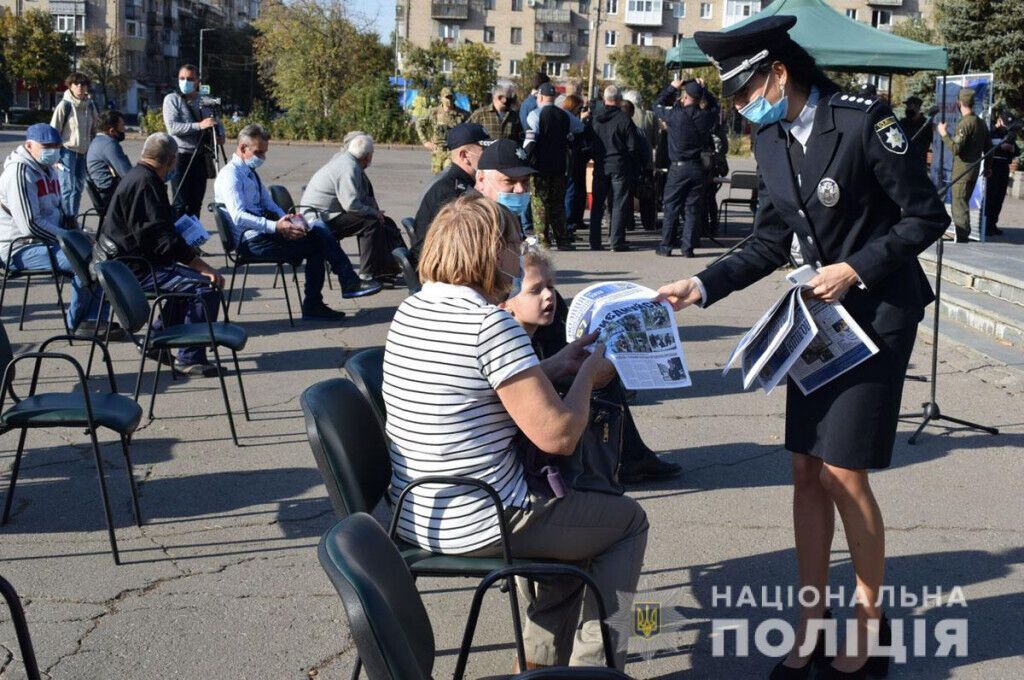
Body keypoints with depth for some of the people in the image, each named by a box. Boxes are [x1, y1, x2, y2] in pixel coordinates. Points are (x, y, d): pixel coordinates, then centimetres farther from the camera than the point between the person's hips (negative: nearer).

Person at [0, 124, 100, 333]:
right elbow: (30, 225, -24)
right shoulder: (20, 172, -17)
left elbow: (59, 210, 27)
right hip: (23, 249, -10)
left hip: (48, 242, 10)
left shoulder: (48, 170, 15)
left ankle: (95, 318, -2)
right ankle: (75, 322, -9)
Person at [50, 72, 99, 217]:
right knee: (68, 189, -11)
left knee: (78, 188, 10)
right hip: (67, 151, -6)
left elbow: (94, 129, 19)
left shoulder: (90, 105, 8)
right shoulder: (64, 105, -8)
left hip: (83, 153, 6)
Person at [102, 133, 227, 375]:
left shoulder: (135, 176, 14)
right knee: (207, 286, -19)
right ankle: (190, 358, -14)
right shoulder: (145, 182, -18)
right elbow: (162, 239, -24)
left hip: (128, 264, 11)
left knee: (189, 278, 29)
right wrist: (204, 267, -22)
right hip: (138, 270, -11)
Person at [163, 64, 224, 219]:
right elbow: (172, 127, -14)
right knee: (180, 204, -9)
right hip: (180, 157, -5)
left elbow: (216, 122, 24)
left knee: (196, 203, 9)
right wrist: (199, 125, -24)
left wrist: (220, 134, 0)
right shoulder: (172, 99, -1)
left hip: (201, 157, 5)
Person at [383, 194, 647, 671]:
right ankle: (592, 664, 18)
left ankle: (545, 655, 32)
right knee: (628, 520, 13)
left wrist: (555, 367, 13)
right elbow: (557, 436, -22)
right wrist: (588, 376, -4)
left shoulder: (411, 311, 4)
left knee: (574, 505, 30)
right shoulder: (490, 324, -22)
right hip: (476, 527, -9)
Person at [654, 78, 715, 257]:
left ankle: (666, 246, 7)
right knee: (693, 209, 7)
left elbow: (658, 107, 5)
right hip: (698, 168, 2)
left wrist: (671, 87, 13)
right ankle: (687, 246, 5)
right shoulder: (706, 116, -3)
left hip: (678, 168, -2)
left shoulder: (675, 114, -13)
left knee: (671, 208, 6)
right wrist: (702, 89, 21)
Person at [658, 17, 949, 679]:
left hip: (877, 314, -7)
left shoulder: (863, 121, -18)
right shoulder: (772, 139, 3)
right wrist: (701, 286, -2)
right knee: (808, 473, 7)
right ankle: (813, 622, 19)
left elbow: (928, 216, -12)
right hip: (820, 311, 7)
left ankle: (870, 621, 15)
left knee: (844, 475, -5)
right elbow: (770, 245, 8)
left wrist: (856, 269, -19)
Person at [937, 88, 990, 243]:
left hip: (962, 171, -9)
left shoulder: (965, 123, -17)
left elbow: (955, 148, -22)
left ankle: (962, 240, -7)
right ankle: (964, 236, 25)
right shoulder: (981, 123, 10)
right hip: (974, 170, 9)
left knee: (959, 206, -6)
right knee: (963, 204, 19)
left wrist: (944, 134, -10)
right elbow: (988, 147, 16)